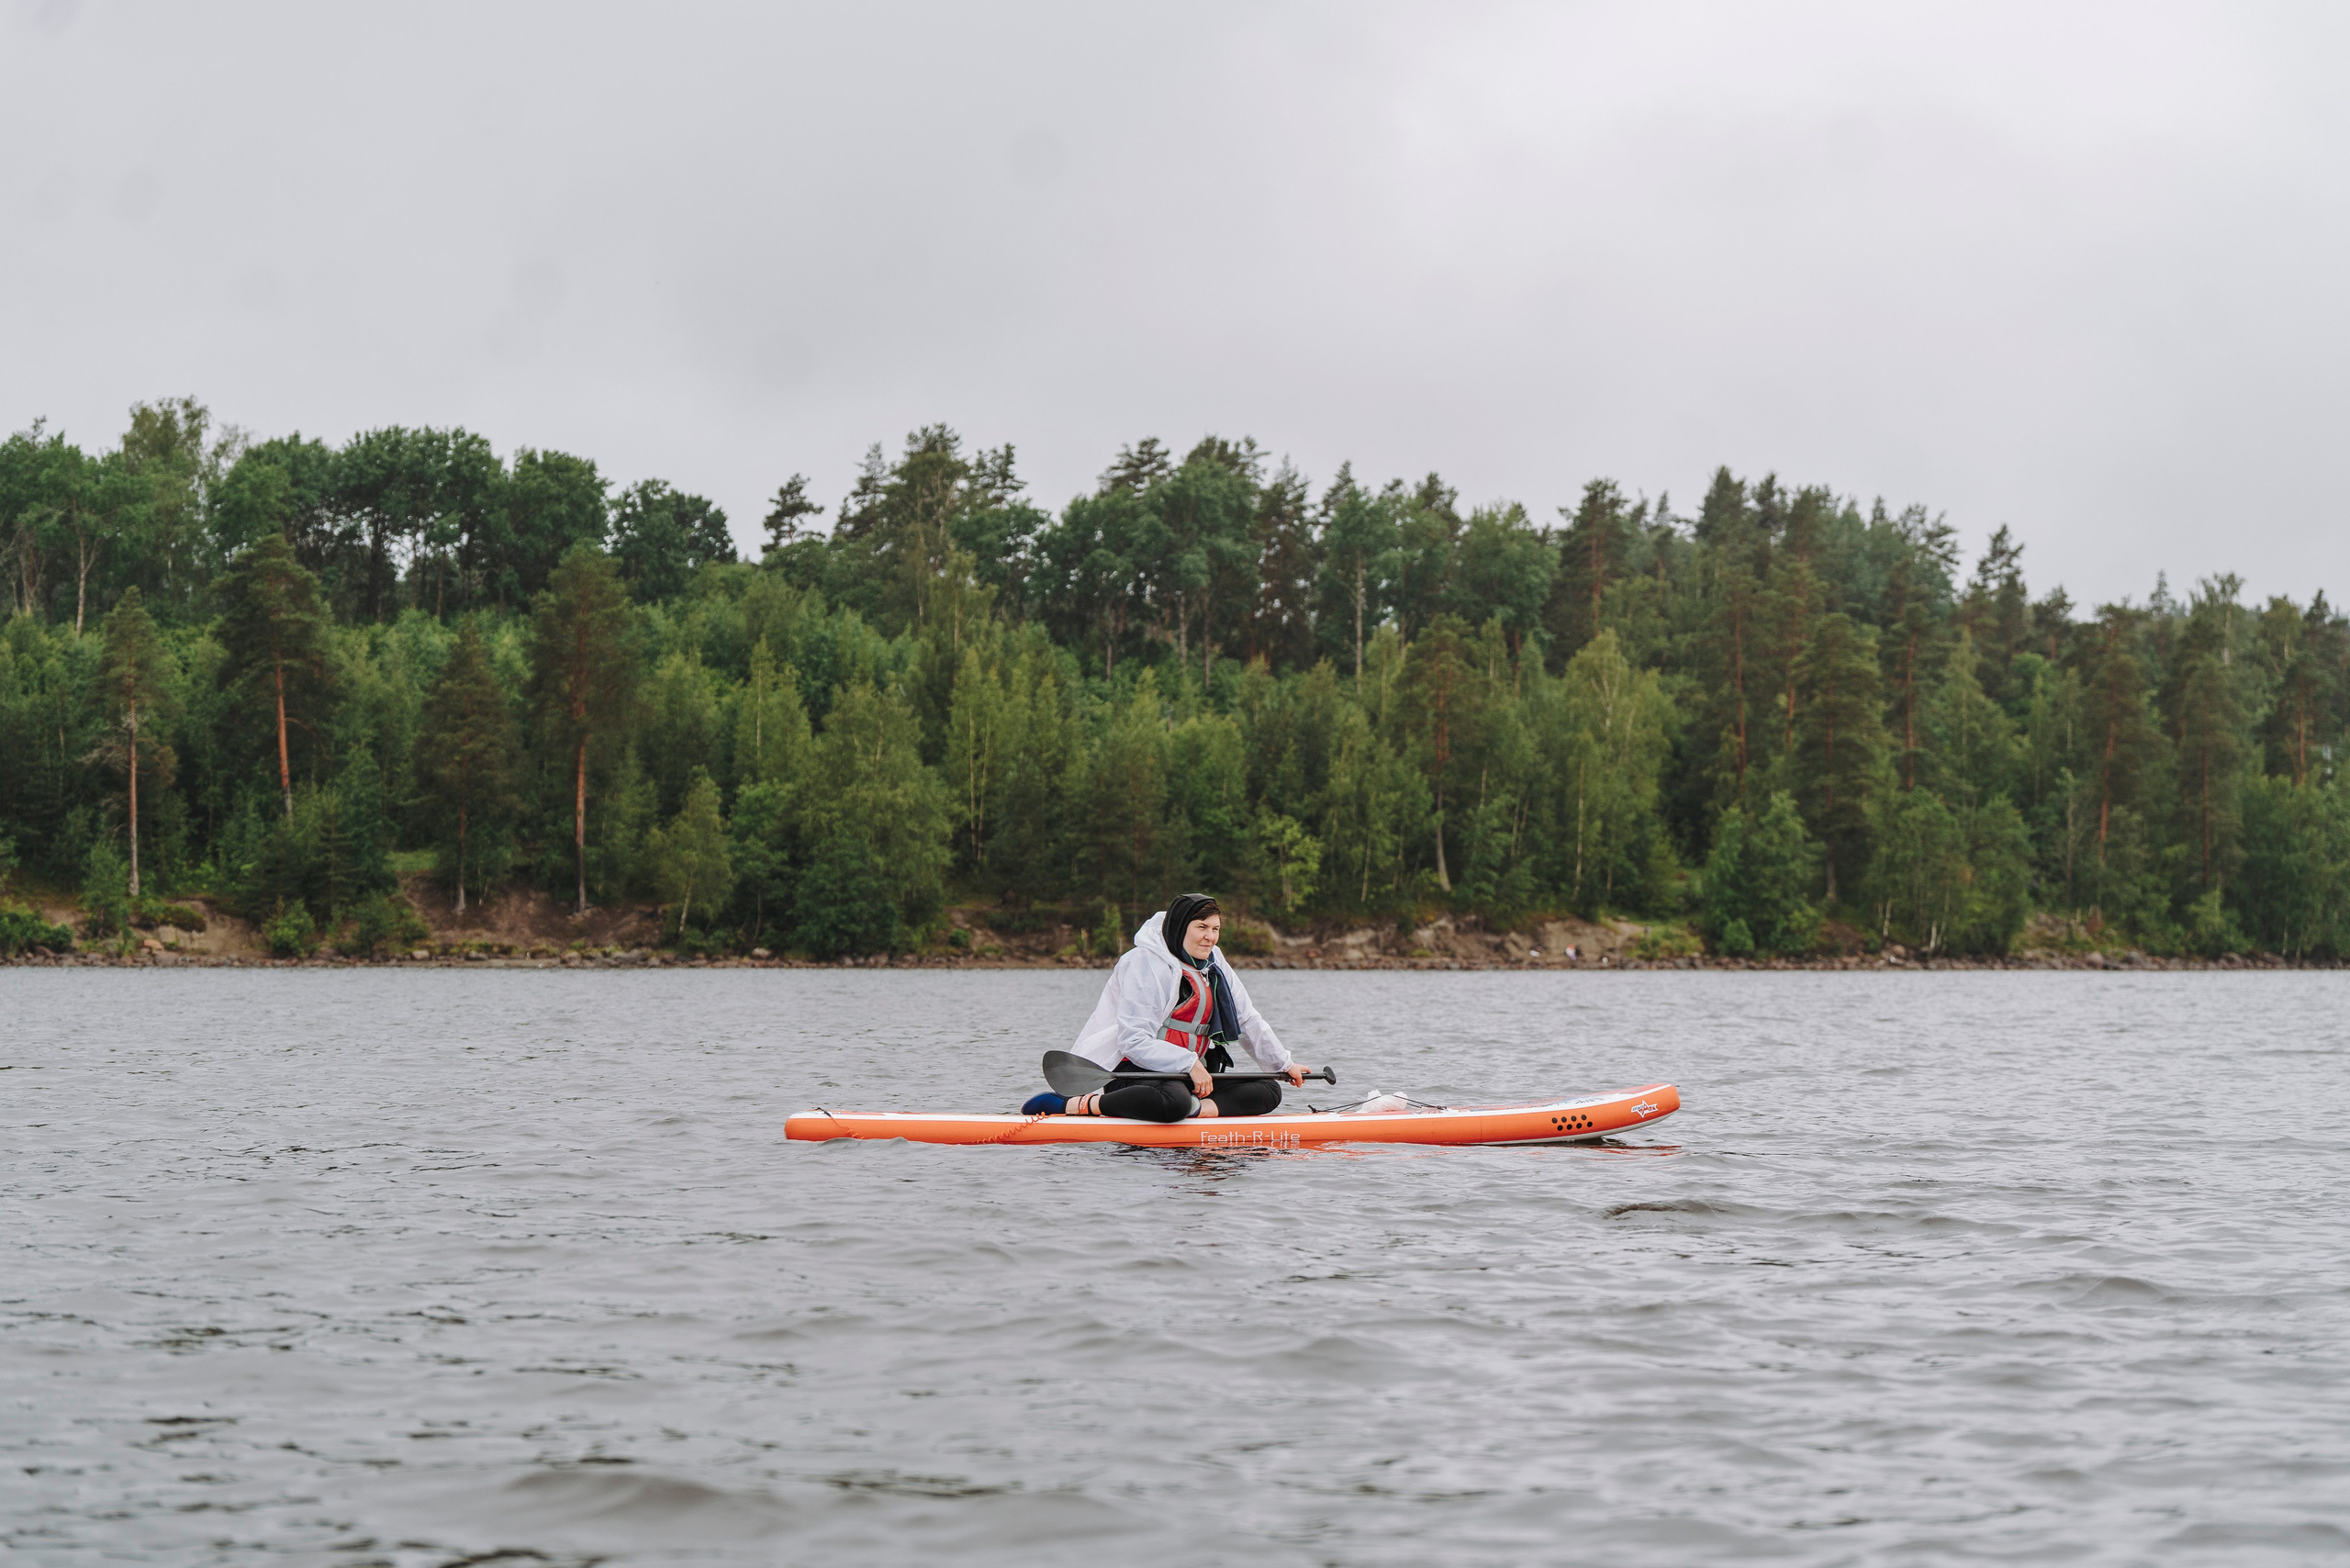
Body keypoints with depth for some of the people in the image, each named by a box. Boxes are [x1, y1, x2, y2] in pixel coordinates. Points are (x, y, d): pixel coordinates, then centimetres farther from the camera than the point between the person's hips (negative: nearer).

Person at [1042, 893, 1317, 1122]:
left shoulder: (1213, 965, 13)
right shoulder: (1147, 964, -12)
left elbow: (1248, 1021, 22)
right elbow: (1134, 1041, -21)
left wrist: (1283, 1064, 22)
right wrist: (1188, 1063, -27)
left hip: (1192, 1070, 9)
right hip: (1136, 1071, -9)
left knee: (1268, 1091, -3)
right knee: (1174, 1102, -42)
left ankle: (1199, 1108, -26)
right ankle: (1079, 1105, -25)